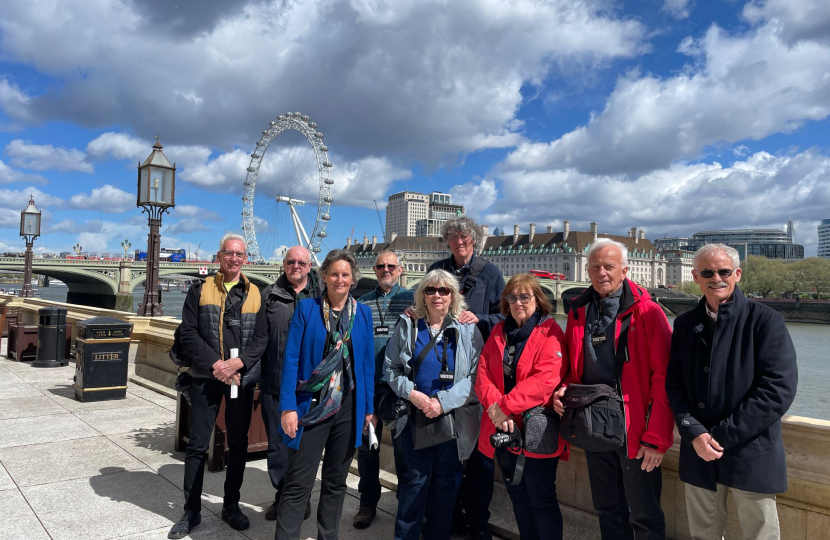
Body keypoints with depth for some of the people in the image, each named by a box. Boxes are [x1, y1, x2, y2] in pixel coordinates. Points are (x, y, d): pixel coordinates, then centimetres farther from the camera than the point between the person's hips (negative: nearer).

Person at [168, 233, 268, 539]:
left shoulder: (255, 295, 6)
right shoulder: (200, 290, 3)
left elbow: (261, 337, 1)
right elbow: (189, 333, -4)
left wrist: (238, 362, -15)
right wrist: (216, 364, -14)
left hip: (242, 377, 2)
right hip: (206, 377, -1)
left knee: (238, 444, 10)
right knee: (197, 445, 5)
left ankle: (231, 506, 26)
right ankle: (191, 511, 20)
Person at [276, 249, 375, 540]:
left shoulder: (363, 312, 4)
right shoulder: (306, 307, -3)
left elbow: (367, 362, 7)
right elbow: (291, 359, -6)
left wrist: (368, 407, 4)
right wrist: (288, 407, -12)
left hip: (348, 407, 3)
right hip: (312, 406, -3)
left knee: (336, 481, 15)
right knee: (298, 484, -1)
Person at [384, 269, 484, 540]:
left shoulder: (467, 329, 0)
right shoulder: (407, 326, 3)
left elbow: (476, 374, -6)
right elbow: (390, 368, 4)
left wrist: (444, 401, -15)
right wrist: (410, 392, -13)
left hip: (453, 416, 0)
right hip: (415, 415, 0)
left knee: (446, 481, 9)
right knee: (415, 479, 5)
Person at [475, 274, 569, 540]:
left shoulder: (550, 333, -8)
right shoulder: (499, 332, 10)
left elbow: (546, 378, -20)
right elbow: (483, 372, 1)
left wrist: (505, 406, -22)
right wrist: (494, 406, -17)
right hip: (503, 429, 6)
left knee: (541, 499, 4)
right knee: (517, 494, 18)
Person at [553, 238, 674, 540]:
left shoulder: (647, 312, -9)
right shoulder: (578, 312, 7)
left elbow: (663, 378, -12)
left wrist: (656, 437, -16)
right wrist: (563, 391, -3)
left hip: (635, 429, -5)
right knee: (607, 510, 19)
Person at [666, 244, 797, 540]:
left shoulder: (765, 320, -6)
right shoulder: (686, 324, 6)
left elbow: (779, 389, -13)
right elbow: (674, 384, 5)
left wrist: (721, 435, -14)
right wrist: (694, 434, -11)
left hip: (751, 454, -3)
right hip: (698, 454, 3)